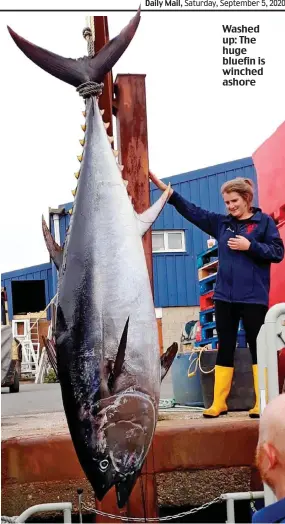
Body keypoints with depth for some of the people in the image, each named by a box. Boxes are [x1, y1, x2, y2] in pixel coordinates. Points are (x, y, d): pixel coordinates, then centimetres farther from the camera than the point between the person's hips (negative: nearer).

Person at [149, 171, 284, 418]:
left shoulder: (264, 221, -1)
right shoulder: (221, 222, 11)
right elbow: (191, 210, 9)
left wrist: (250, 246, -16)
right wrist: (165, 188, 4)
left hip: (254, 298, -4)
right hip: (225, 297, 5)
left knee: (257, 347, 2)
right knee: (225, 348, 7)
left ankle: (262, 402, 8)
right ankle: (219, 402, 12)